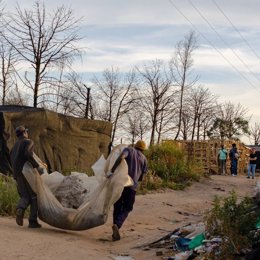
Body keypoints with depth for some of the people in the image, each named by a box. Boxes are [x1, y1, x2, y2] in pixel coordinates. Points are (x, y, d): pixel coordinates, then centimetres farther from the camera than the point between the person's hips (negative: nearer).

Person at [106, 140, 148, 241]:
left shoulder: (129, 149, 11)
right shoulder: (144, 159, 16)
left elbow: (121, 157, -13)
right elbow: (141, 178, 15)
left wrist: (111, 171, -14)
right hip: (132, 185, 0)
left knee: (117, 207, 13)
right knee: (127, 208, 9)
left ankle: (115, 233, 11)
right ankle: (117, 225, -18)